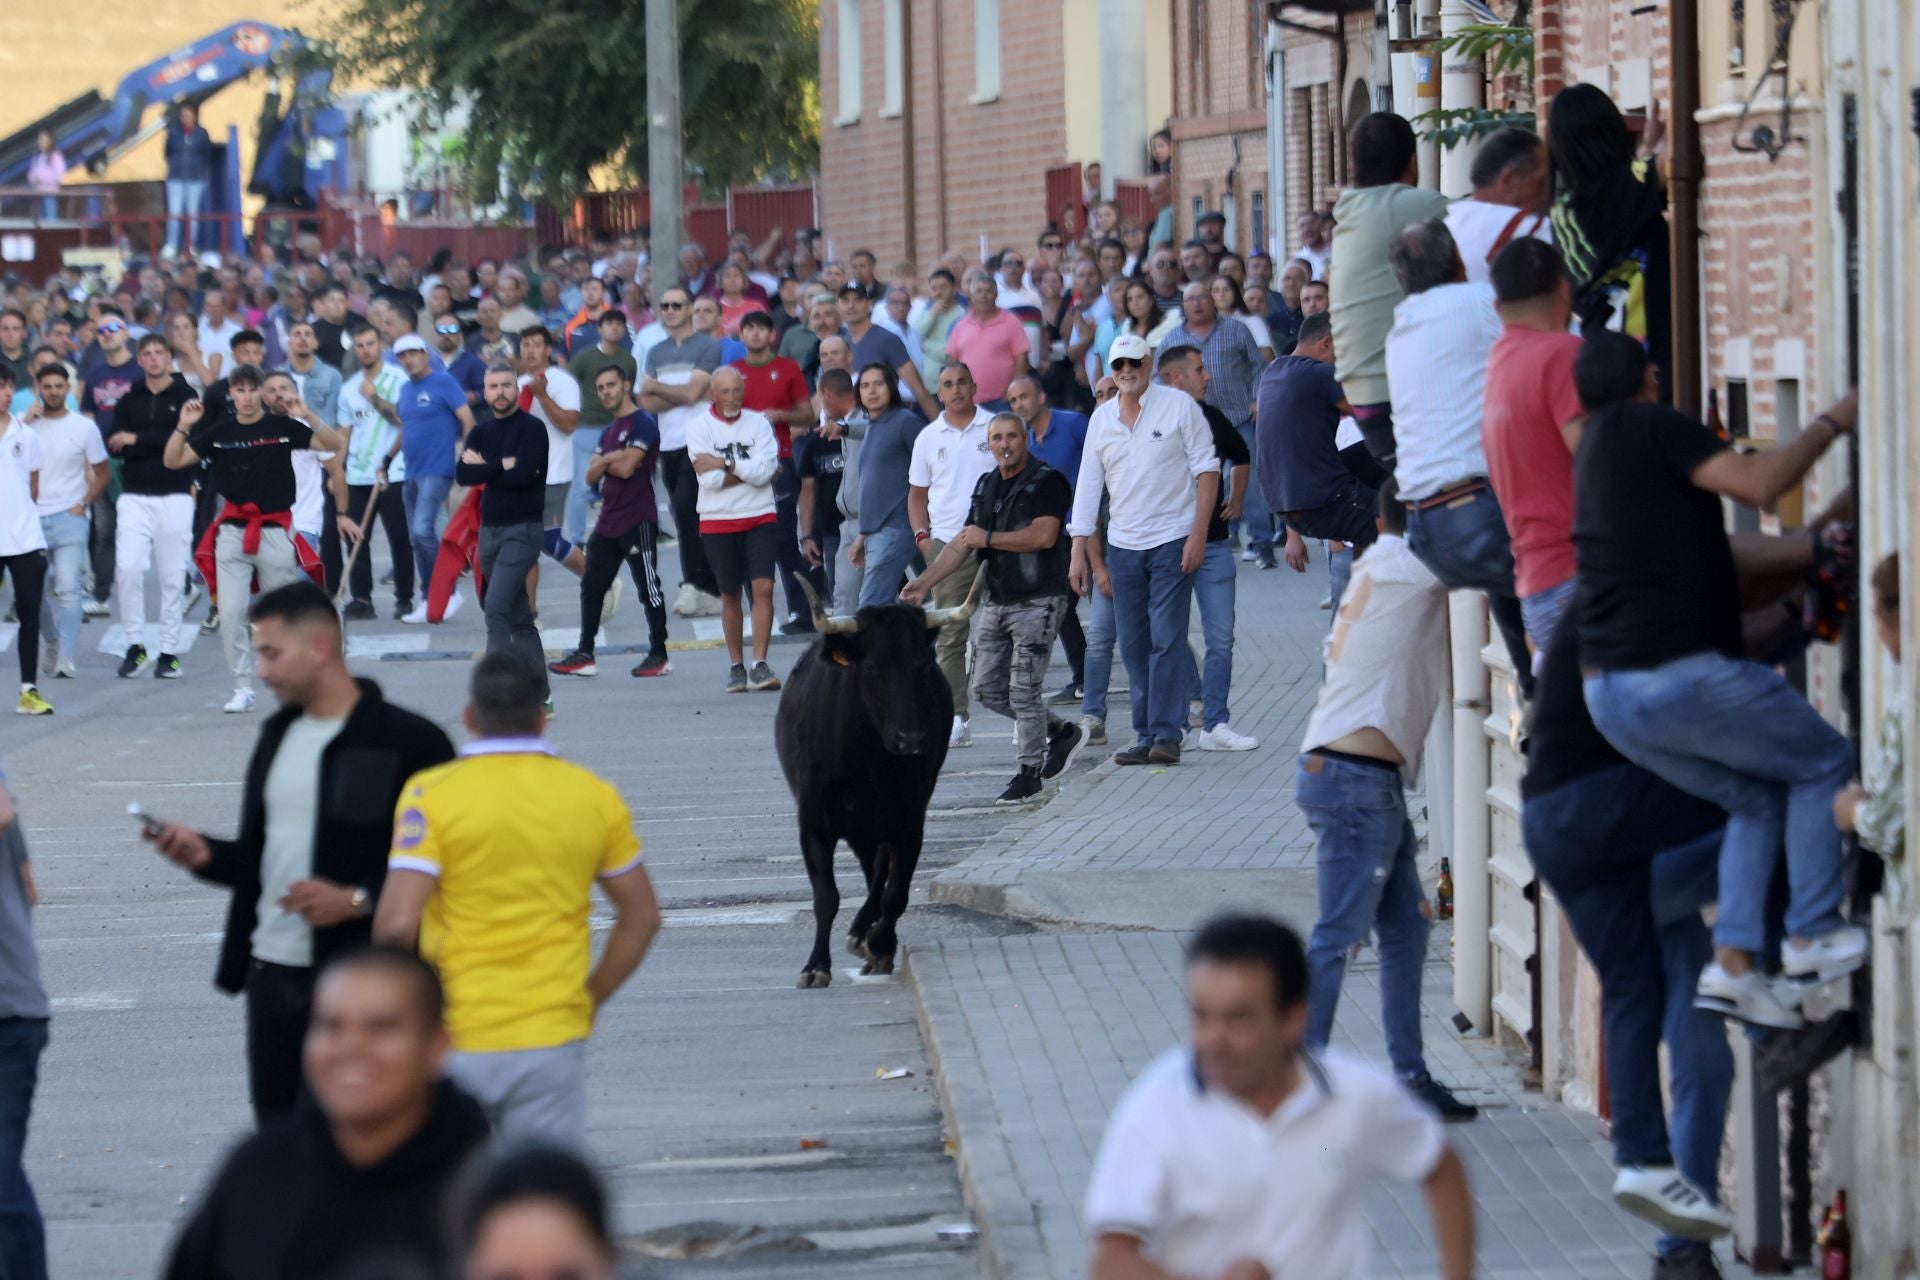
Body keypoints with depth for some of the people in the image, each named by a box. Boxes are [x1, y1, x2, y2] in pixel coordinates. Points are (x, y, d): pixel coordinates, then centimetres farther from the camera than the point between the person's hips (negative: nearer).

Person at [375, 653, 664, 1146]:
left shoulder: (432, 795, -7)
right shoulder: (593, 796, 4)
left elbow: (397, 923, -15)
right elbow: (642, 917, 11)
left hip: (454, 1040, -2)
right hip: (554, 1039, 2)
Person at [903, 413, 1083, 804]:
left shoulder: (1046, 481, -8)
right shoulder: (987, 486, 15)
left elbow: (1043, 535, -21)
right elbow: (962, 543, 14)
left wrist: (989, 539, -13)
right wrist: (926, 581, 2)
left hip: (1038, 600, -8)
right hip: (998, 602, 8)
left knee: (1024, 688, -9)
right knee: (988, 689, 8)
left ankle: (1031, 771, 2)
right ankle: (1059, 732, 24)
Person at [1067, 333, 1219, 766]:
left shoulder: (1178, 406, -3)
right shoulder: (1101, 418, 10)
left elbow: (1206, 469, -4)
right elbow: (1088, 486, 13)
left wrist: (1198, 534, -12)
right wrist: (1079, 551, 7)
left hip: (1172, 541, -5)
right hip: (1122, 546, 5)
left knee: (1166, 639, -11)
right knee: (1133, 645, 4)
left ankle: (1167, 734, -13)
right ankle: (1146, 736, 8)